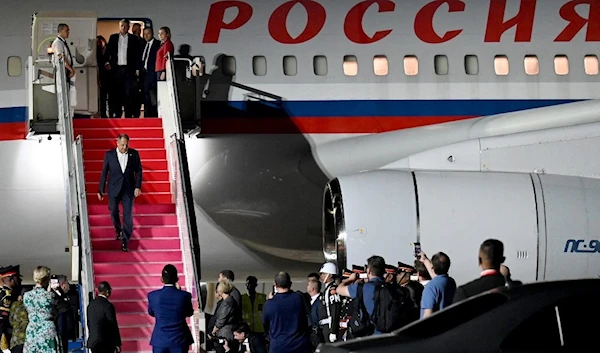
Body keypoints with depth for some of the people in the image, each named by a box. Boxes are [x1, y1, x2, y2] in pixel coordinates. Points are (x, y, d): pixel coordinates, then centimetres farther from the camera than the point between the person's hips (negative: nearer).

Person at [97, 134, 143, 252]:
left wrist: (138, 186, -6)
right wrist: (101, 190, 1)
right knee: (114, 212, 8)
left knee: (128, 215, -4)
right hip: (114, 189, 0)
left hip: (128, 189, 0)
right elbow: (104, 173, 1)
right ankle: (118, 230, 37)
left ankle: (125, 241, 0)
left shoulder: (134, 154, 0)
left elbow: (138, 171, 4)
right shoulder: (109, 154, -2)